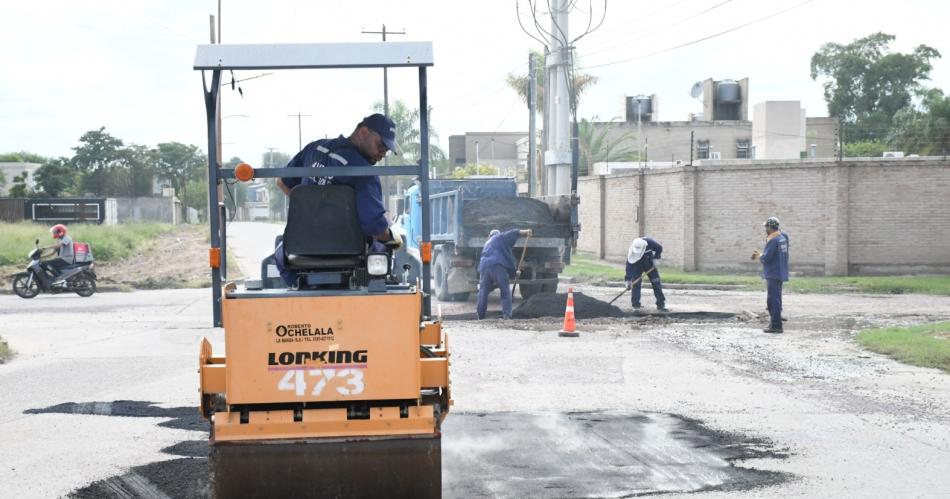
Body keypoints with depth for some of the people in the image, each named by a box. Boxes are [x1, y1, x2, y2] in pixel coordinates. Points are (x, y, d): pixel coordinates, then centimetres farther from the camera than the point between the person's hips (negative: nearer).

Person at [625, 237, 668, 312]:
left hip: (650, 264, 2)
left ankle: (661, 305, 5)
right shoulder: (631, 251, -32)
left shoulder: (650, 243, -31)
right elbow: (629, 266, -31)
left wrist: (656, 258, -19)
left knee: (656, 283, -1)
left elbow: (659, 248, -9)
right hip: (637, 266, -1)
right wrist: (628, 280, -33)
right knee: (635, 284, -13)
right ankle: (636, 306, -6)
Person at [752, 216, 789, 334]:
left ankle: (776, 325, -9)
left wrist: (759, 256, 0)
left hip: (773, 274, -10)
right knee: (775, 299, 16)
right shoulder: (782, 237, 11)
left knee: (773, 299, -8)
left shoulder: (773, 240, -18)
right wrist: (760, 255, 16)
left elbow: (766, 258, -19)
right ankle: (775, 323, 23)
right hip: (780, 274, 10)